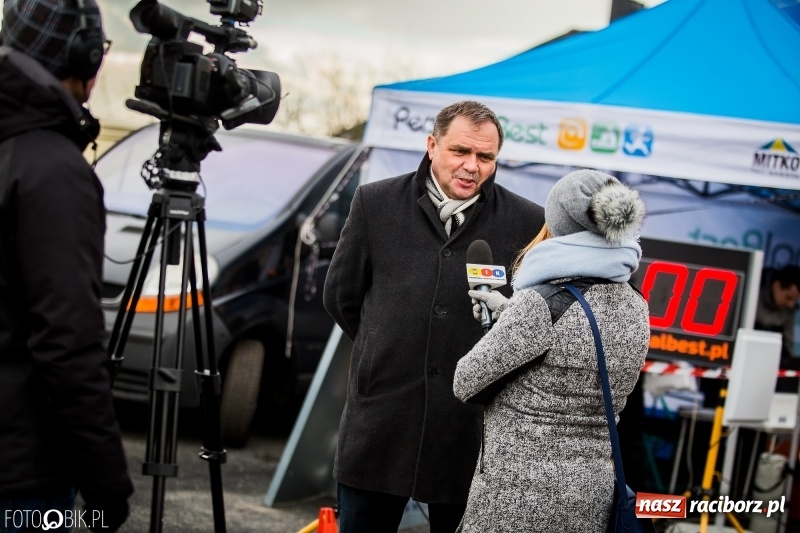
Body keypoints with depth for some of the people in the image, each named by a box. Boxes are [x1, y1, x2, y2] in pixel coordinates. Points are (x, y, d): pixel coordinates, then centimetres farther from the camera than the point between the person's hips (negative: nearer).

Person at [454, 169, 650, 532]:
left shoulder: (542, 304, -17)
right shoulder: (635, 308, 4)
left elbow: (467, 383, -8)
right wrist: (507, 311, 26)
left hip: (520, 493, -7)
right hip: (593, 491, 7)